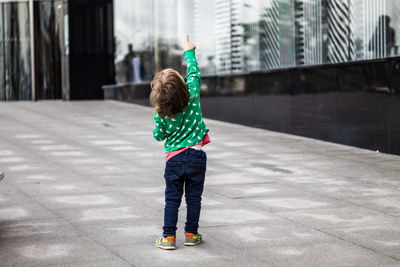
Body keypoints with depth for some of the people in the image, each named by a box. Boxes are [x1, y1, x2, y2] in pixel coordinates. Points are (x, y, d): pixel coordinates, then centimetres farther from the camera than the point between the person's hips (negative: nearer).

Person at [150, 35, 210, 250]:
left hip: (174, 158, 0)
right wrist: (189, 52, 17)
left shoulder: (161, 114, -10)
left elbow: (158, 135, 1)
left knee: (172, 200, 8)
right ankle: (191, 234, 18)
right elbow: (194, 73, 5)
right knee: (194, 198, 10)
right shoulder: (192, 96, -10)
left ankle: (169, 237, 9)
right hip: (196, 157, 1)